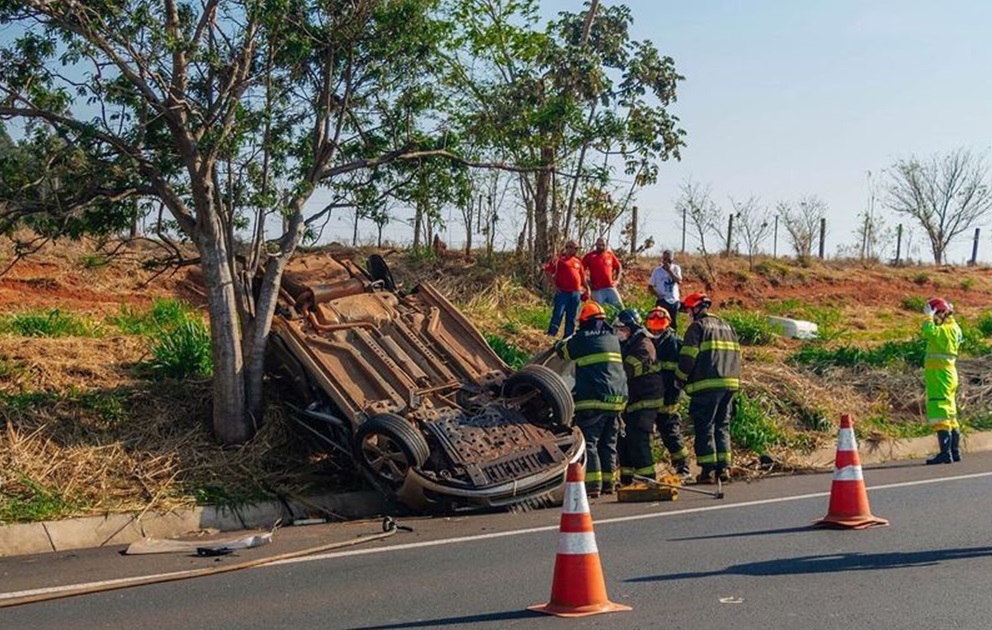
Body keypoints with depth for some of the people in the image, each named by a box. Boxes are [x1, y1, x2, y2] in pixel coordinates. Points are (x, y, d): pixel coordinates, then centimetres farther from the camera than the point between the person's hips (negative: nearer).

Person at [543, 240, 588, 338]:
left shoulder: (578, 261, 15)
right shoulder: (559, 259, -2)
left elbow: (582, 276, 23)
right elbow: (548, 271, -7)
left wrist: (586, 288, 17)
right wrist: (554, 284, -11)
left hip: (576, 293, 6)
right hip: (562, 292, -6)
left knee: (571, 317, 9)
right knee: (558, 314, -9)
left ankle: (568, 337, 15)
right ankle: (550, 335, -7)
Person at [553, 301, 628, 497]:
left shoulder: (582, 339, -2)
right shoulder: (613, 339, 14)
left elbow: (561, 349, 14)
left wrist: (568, 340, 37)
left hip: (593, 400, -6)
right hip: (617, 398, 6)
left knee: (588, 441, -5)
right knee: (608, 443, 14)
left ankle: (592, 484, -13)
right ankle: (608, 481, 16)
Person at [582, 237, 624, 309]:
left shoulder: (610, 255, 7)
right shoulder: (590, 256, -3)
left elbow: (619, 267, 20)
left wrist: (617, 279, 9)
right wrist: (588, 283, -5)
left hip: (610, 287, 3)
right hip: (597, 289, -3)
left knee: (619, 305, 2)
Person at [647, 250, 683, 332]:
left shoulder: (676, 268, 2)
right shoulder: (657, 270, -3)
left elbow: (679, 281, -16)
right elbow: (650, 286, 1)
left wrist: (669, 270, -20)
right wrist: (657, 295, -15)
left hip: (674, 301, 2)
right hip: (662, 301, -2)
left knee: (674, 324, 10)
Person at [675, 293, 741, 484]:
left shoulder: (697, 327, -4)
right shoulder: (727, 327, 20)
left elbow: (688, 357, -9)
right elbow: (736, 355, 20)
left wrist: (680, 379, 4)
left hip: (707, 384, -7)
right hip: (730, 383, 7)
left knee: (704, 427, -1)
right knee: (722, 426, 13)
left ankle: (708, 470, -3)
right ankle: (724, 468, 9)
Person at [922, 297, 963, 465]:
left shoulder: (947, 329, -14)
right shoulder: (952, 328, 16)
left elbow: (930, 332, -31)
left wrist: (929, 317, -17)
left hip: (941, 374, -11)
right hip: (944, 374, 11)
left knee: (940, 413, -14)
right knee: (950, 414, 16)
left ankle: (945, 453, -19)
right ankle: (955, 451, 24)